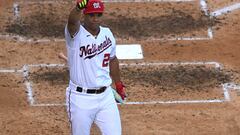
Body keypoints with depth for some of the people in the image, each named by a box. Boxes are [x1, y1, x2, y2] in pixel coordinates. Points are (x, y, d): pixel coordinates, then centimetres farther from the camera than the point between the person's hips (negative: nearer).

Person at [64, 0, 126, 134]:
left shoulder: (107, 34, 4)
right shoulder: (76, 33, -12)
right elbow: (72, 20, -37)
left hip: (105, 96, 4)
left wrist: (118, 83, 29)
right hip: (80, 98, -4)